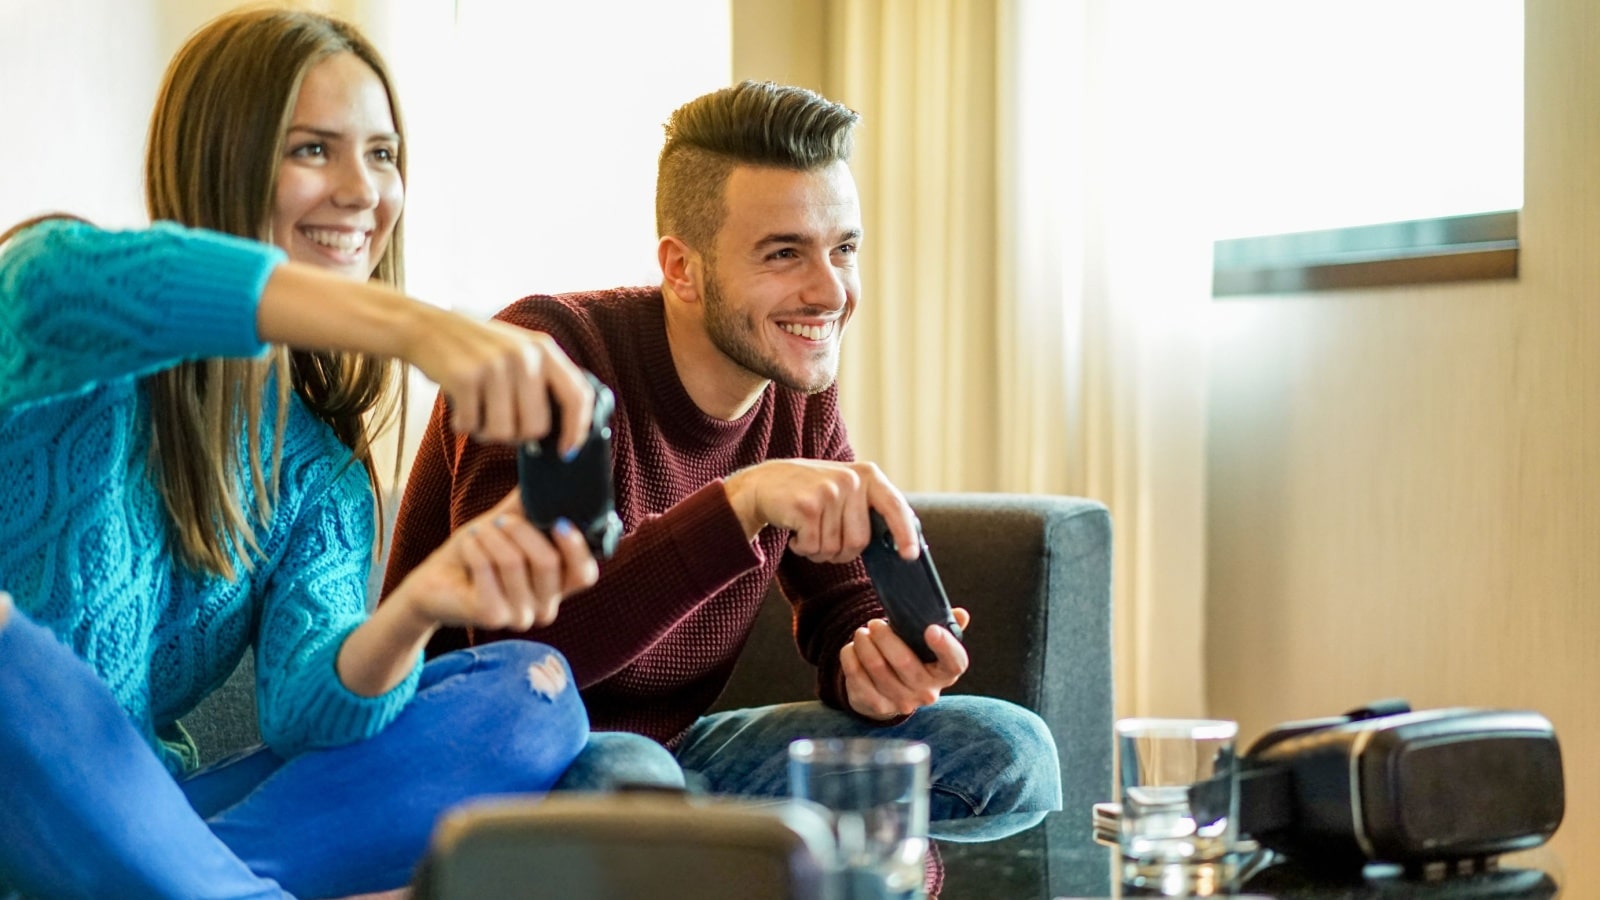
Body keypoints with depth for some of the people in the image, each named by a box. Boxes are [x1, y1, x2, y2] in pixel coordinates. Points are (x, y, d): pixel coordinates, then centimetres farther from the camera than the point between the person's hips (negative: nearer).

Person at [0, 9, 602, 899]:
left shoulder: (321, 471, 11)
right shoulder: (80, 372, -5)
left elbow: (304, 706, -7)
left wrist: (413, 612, -31)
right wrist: (413, 324, -47)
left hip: (145, 814, 6)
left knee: (529, 686, -6)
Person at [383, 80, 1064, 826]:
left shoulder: (800, 389, 0)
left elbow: (844, 604, 5)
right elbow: (517, 649, -33)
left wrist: (874, 668, -20)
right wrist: (741, 502, -40)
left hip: (675, 748, 6)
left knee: (1008, 751, -5)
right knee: (625, 774, -41)